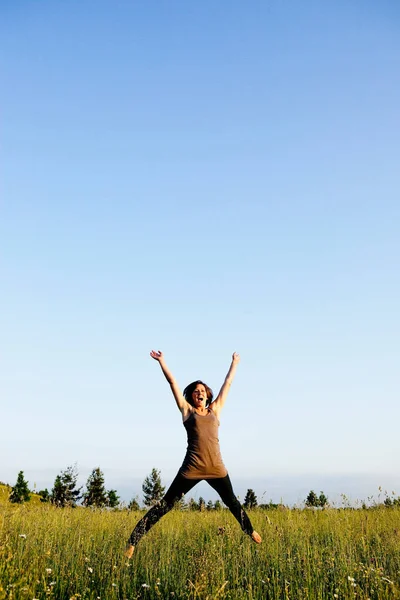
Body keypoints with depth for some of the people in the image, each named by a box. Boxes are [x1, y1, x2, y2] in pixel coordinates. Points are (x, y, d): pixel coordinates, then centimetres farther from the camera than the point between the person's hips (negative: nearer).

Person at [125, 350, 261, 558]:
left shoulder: (214, 410, 13)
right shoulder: (187, 410, 6)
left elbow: (227, 384, 22)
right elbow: (173, 383, 6)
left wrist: (234, 363, 29)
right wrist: (161, 361, 6)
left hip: (216, 468, 4)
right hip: (192, 468, -3)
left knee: (231, 501, 23)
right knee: (166, 504, -3)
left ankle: (250, 531, 45)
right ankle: (133, 541, 1)